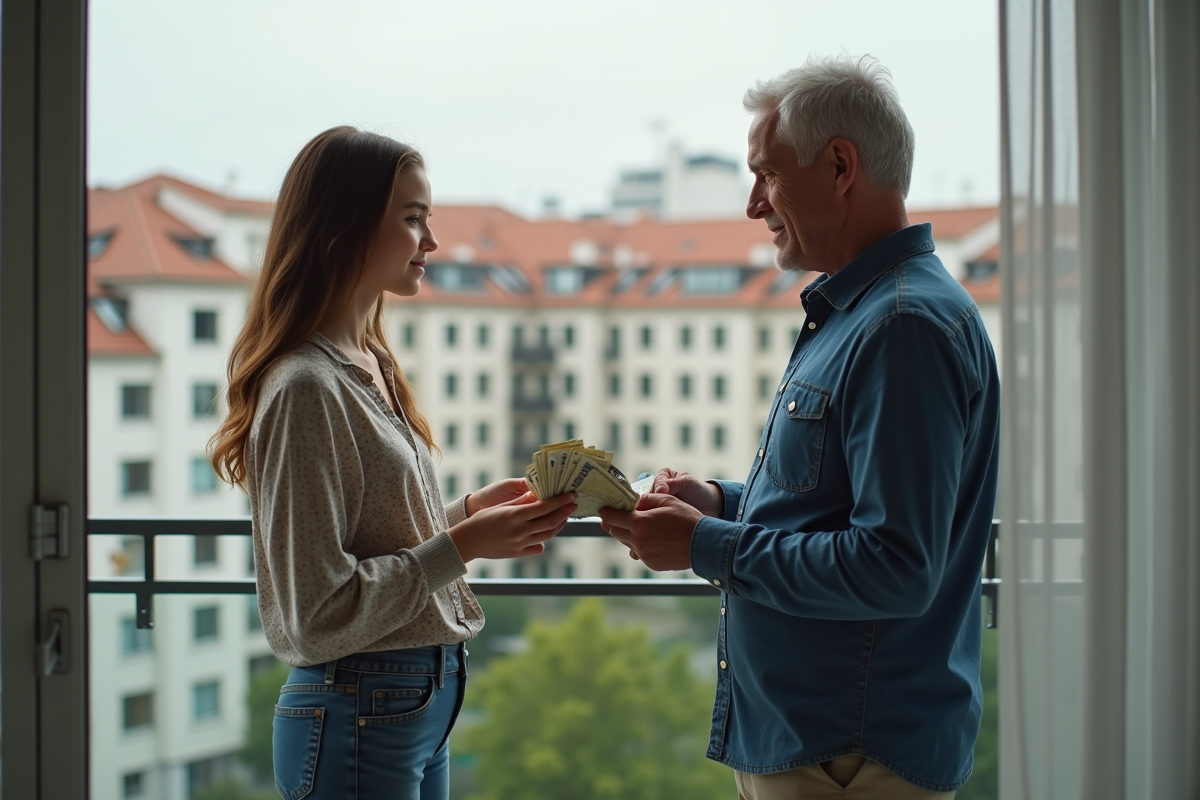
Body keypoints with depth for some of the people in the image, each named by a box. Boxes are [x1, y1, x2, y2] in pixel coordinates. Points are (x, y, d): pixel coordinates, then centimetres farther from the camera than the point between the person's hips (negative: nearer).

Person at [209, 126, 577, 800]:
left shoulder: (370, 366, 9)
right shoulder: (307, 387, -19)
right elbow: (320, 612, -20)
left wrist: (468, 511, 2)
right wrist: (463, 546, -17)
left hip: (427, 700, 9)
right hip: (358, 715, -9)